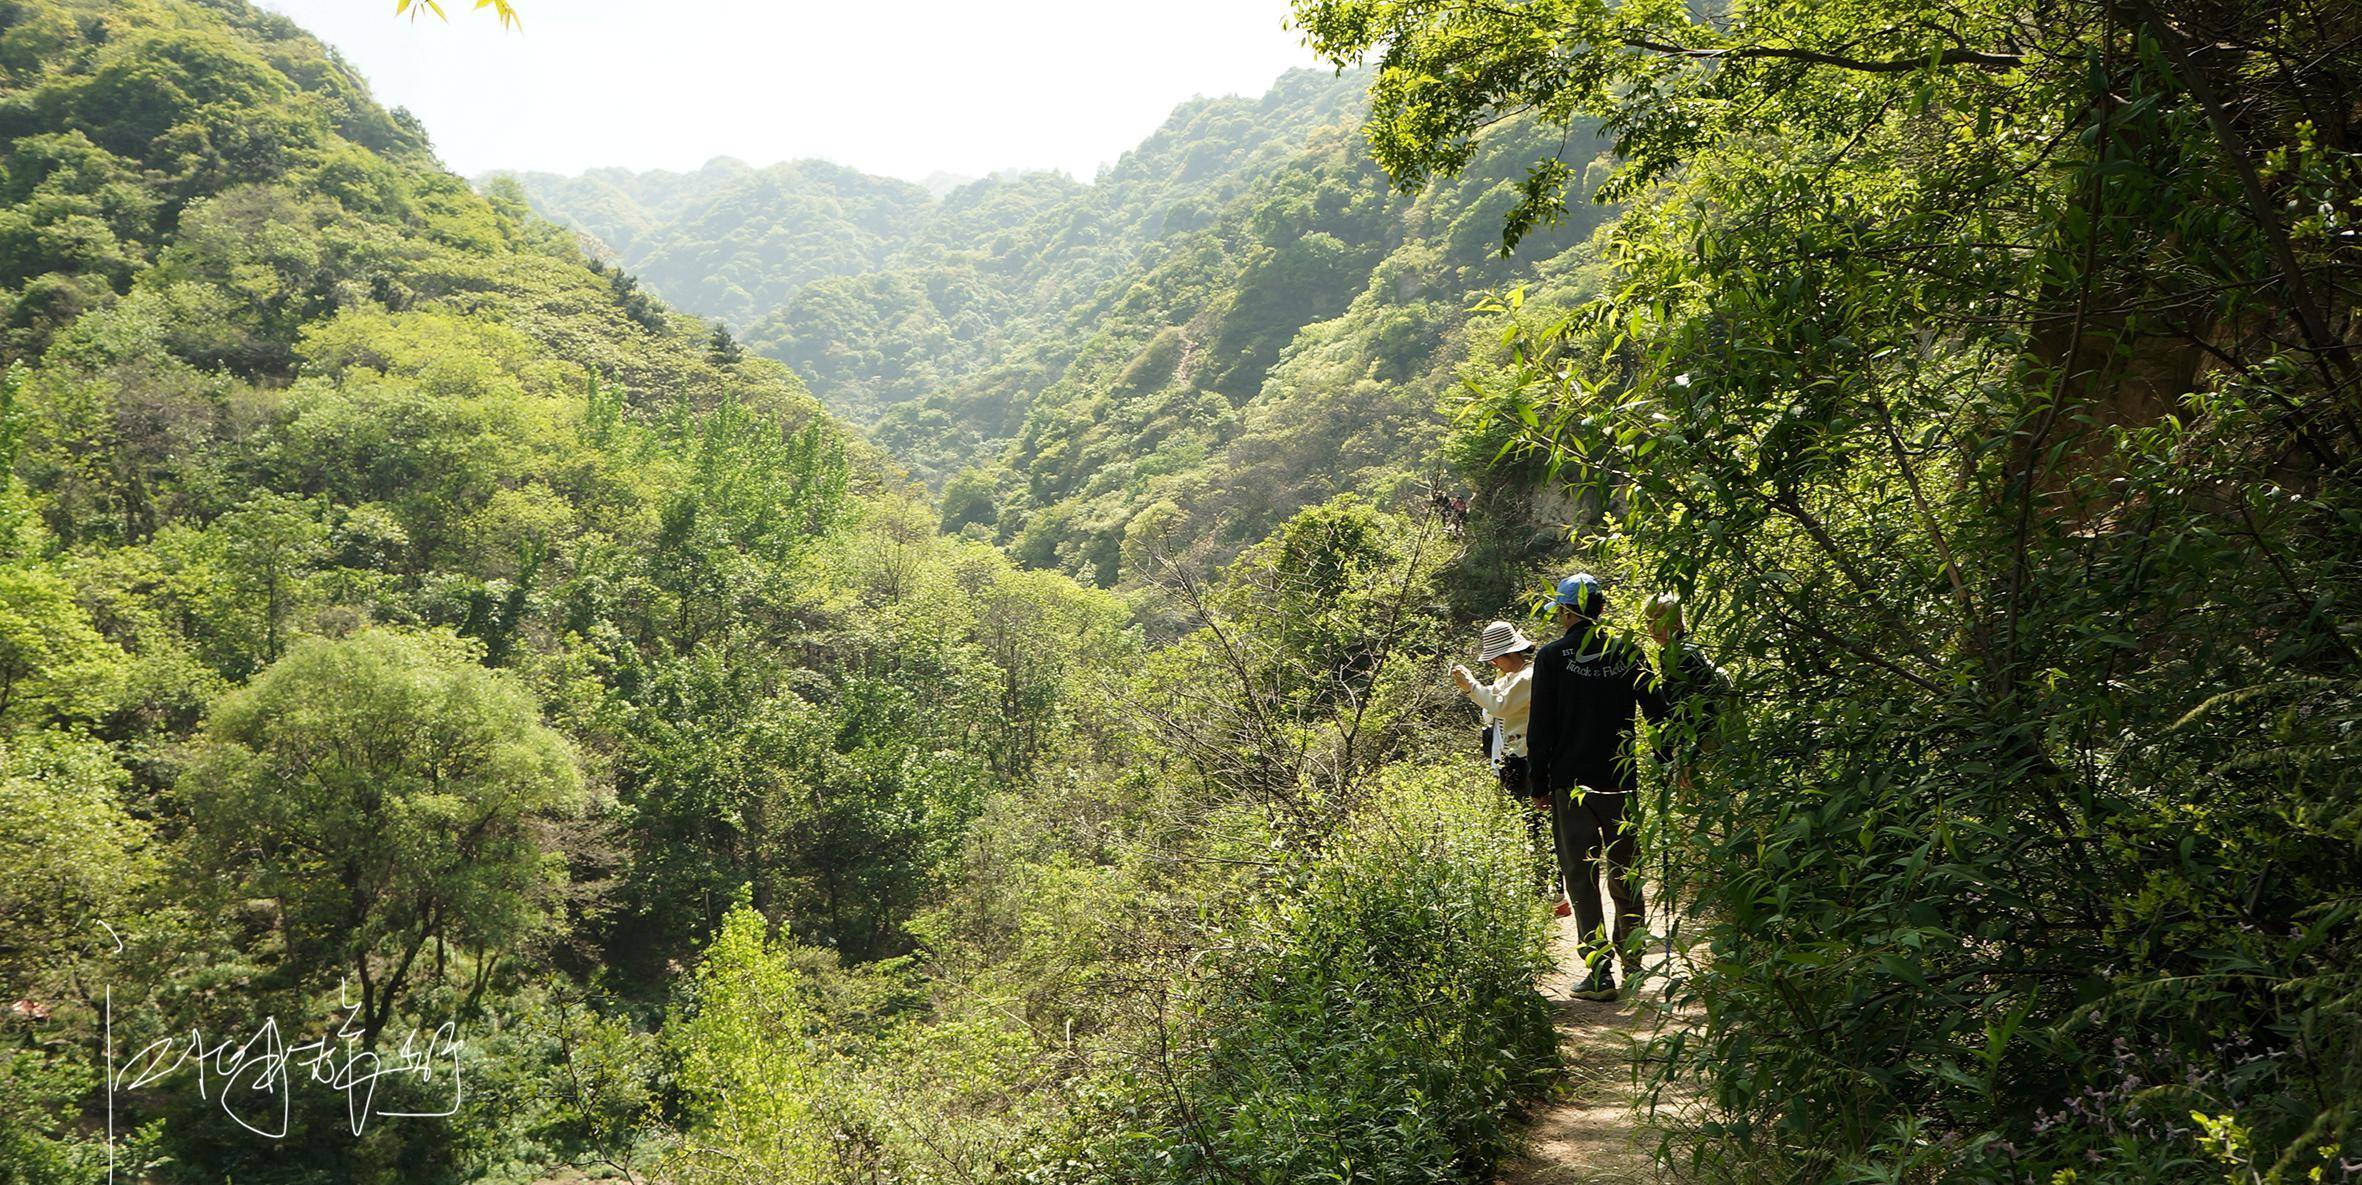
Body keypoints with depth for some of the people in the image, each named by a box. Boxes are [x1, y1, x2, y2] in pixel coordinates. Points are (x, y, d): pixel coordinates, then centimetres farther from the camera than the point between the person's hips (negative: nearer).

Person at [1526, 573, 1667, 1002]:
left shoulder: (1552, 658, -6)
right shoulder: (1629, 653, 3)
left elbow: (1540, 727, -6)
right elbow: (1657, 712, 6)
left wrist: (1538, 782, 2)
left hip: (1570, 784, -3)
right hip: (1622, 781, 4)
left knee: (1581, 877, 1)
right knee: (1626, 874, 17)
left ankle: (1599, 972, -3)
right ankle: (1632, 961, 27)